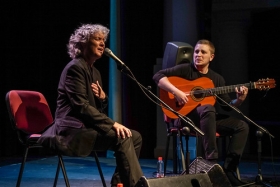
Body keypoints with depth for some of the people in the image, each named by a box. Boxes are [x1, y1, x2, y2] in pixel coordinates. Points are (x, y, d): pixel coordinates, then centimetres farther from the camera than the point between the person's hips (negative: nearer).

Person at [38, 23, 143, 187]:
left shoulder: (95, 72, 17)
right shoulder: (75, 67, -12)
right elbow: (82, 106, -21)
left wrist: (102, 97, -1)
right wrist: (113, 123, -23)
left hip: (86, 126, 10)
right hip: (73, 129, -10)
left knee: (135, 136, -1)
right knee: (122, 138, -26)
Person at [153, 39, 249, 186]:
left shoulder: (217, 79, 12)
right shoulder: (185, 69, -1)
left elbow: (227, 106, 9)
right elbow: (158, 76, -12)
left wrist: (239, 100, -12)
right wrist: (176, 92, -23)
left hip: (209, 118, 6)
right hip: (185, 116, -5)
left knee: (242, 126, -12)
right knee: (208, 109, -38)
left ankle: (228, 169, -13)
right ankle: (212, 162, -37)